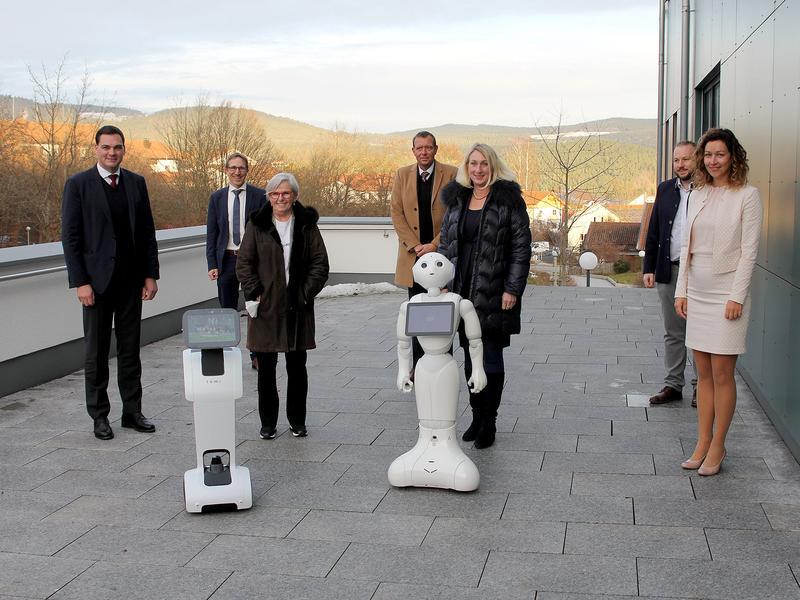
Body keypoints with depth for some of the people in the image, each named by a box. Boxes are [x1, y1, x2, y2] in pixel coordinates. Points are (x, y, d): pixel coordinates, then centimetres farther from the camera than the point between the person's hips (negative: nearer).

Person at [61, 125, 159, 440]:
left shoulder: (136, 183, 7)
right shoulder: (78, 184, -4)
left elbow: (148, 232, 10)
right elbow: (70, 237, -6)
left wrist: (151, 274, 3)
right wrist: (80, 282, -12)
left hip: (131, 280, 3)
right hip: (97, 281, -3)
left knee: (130, 349, 10)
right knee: (96, 352, 6)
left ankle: (132, 411, 19)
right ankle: (99, 416, 16)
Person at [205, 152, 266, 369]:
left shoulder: (258, 196, 0)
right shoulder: (217, 198, 6)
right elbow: (211, 233, 6)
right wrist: (212, 264, -2)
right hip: (226, 260, 2)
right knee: (227, 310, 7)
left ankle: (257, 356, 14)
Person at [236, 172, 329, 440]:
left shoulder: (306, 224, 5)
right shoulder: (257, 225, 3)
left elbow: (320, 263, 4)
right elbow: (244, 263, 3)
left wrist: (307, 293, -6)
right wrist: (253, 294, -7)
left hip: (298, 307, 1)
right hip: (266, 307, 0)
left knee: (297, 366, 7)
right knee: (266, 367, 5)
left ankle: (297, 420, 20)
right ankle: (268, 422, 17)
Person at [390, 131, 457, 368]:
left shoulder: (451, 174, -1)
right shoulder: (402, 175, 7)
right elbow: (396, 213, 3)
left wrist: (434, 245, -11)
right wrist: (414, 245, -7)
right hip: (413, 255, 2)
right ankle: (418, 364, 14)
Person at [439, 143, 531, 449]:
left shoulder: (509, 199, -4)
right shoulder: (456, 200, 11)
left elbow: (521, 247, -6)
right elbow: (446, 243, 16)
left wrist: (513, 289, -12)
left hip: (494, 294, -5)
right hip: (462, 291, 5)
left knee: (491, 360, 0)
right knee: (470, 357, 11)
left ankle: (488, 424, 11)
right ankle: (477, 416, 24)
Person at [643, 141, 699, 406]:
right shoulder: (665, 190, 10)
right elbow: (653, 232, 13)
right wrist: (649, 267, 7)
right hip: (669, 272, 5)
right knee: (673, 333, 12)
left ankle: (700, 386, 15)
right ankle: (673, 384, 20)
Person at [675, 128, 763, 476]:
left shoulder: (746, 195, -5)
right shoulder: (698, 194, 11)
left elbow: (749, 250, -9)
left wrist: (737, 296, -14)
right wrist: (681, 290, 8)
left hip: (727, 294, -5)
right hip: (697, 293, 6)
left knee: (722, 374, -1)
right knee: (704, 373, 9)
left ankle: (717, 447, 10)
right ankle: (703, 442, 16)